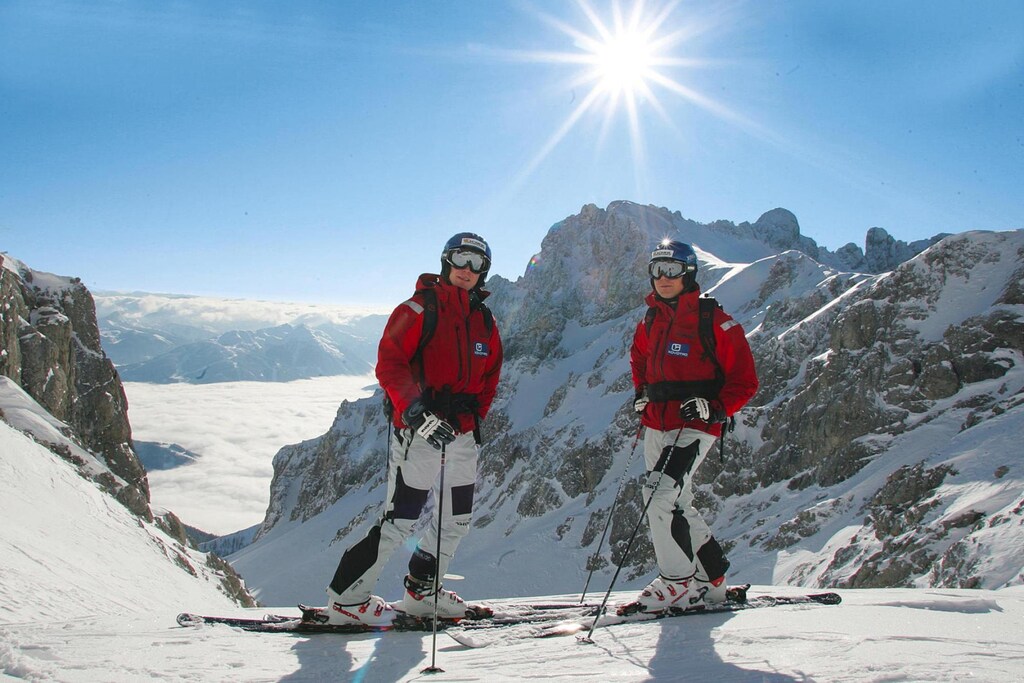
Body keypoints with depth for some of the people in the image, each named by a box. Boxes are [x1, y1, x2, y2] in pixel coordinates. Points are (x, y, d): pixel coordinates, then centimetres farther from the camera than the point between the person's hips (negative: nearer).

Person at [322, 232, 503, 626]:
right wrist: (416, 412, -24)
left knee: (457, 520, 14)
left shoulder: (484, 321, 14)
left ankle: (421, 592, 32)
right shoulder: (419, 310, -6)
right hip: (419, 431, -7)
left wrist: (475, 417, 11)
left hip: (463, 434, 7)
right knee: (400, 521, -7)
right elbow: (389, 364, -14)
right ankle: (347, 598, 6)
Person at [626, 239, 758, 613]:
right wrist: (642, 394, 17)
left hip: (695, 427, -8)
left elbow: (744, 381, -6)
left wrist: (714, 408, -20)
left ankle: (678, 583, -9)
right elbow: (639, 359, 33)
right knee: (676, 504, 13)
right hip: (657, 425, 8)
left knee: (660, 496, -21)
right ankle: (711, 578, 28)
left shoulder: (713, 320, -8)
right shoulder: (650, 321, 12)